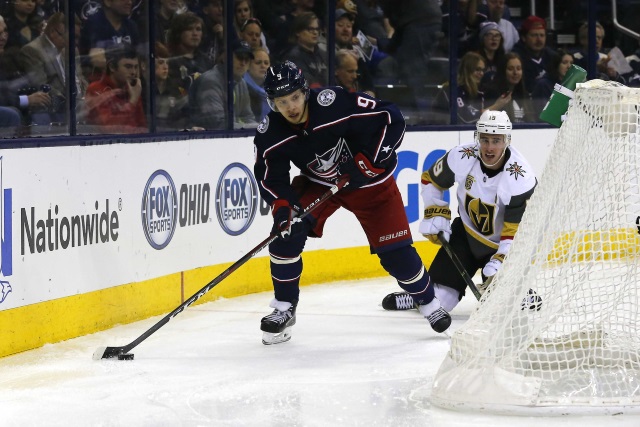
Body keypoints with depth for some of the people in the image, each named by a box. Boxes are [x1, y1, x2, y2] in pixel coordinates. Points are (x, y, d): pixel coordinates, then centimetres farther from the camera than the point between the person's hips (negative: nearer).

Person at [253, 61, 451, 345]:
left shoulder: (337, 104, -34)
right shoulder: (270, 135, -20)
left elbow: (392, 119, -28)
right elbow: (269, 176, -9)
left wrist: (369, 161, -31)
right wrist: (281, 204, -28)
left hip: (370, 181, -3)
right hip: (318, 182, 3)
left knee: (395, 250, -6)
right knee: (286, 231, -18)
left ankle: (427, 301, 23)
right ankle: (284, 309, -2)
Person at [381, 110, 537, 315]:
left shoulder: (521, 179, -27)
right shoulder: (462, 158, -18)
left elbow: (517, 231, -25)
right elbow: (430, 180, 2)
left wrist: (500, 262, -32)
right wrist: (436, 214, -6)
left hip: (502, 244, -3)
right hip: (467, 231, 3)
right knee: (438, 295, -2)